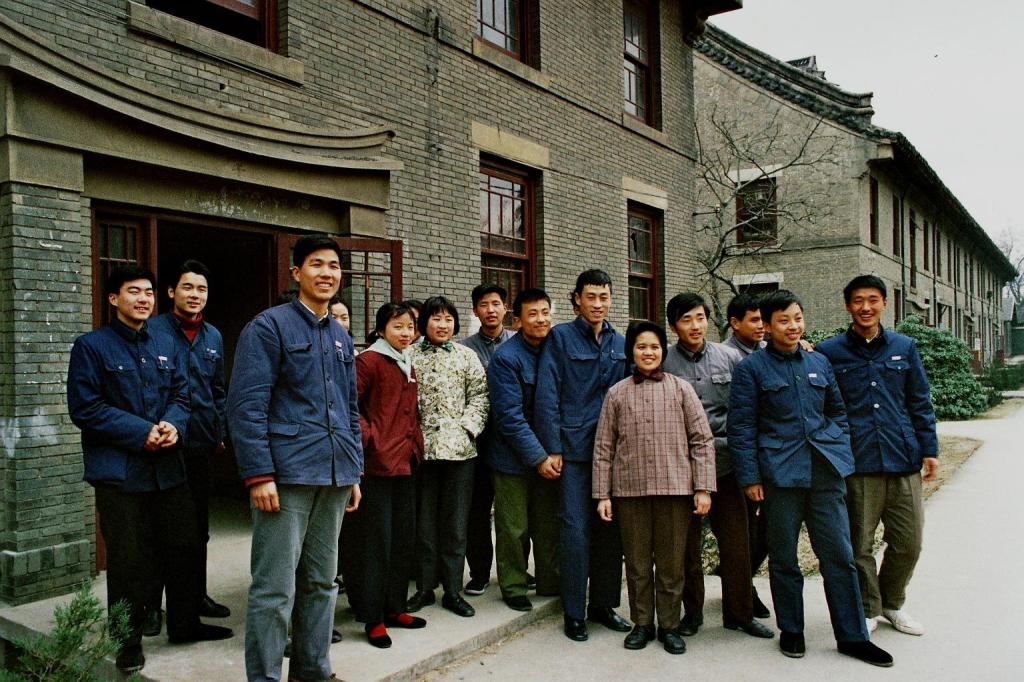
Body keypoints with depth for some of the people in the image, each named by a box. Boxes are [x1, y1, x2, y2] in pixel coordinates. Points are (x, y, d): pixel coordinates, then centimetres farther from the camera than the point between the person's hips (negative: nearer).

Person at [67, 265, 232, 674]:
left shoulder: (164, 345, 13)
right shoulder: (91, 346, -4)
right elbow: (85, 407, -10)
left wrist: (173, 424, -9)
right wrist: (141, 433, -16)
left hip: (168, 466, 5)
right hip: (119, 470, -5)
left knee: (183, 548, 12)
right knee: (129, 560, 3)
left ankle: (184, 624, 29)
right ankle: (128, 641, 20)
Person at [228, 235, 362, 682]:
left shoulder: (341, 337, 16)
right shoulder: (269, 326, -4)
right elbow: (247, 405, -11)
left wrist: (354, 472, 16)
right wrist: (259, 474, -17)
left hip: (334, 477, 7)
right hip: (286, 476, -7)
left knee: (321, 582, 15)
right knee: (275, 588, -1)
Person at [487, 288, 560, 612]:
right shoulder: (505, 357, -15)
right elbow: (509, 416, -17)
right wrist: (539, 457, -17)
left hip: (548, 456, 5)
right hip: (514, 458, -5)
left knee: (549, 524, 13)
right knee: (514, 528, 5)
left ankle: (550, 582, 29)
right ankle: (514, 587, 22)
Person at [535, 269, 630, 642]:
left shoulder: (620, 343, 12)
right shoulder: (561, 337, -3)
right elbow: (547, 396, -7)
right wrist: (552, 448, -12)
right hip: (574, 449, -5)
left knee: (610, 527, 10)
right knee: (576, 530, -2)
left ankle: (603, 603, 25)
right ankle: (574, 612, 12)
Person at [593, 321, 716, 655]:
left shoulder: (681, 389, 5)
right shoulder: (617, 393, 6)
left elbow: (702, 440, 3)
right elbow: (603, 447, 7)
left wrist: (703, 488, -3)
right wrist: (602, 494, 3)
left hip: (675, 488, 0)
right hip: (630, 489, 1)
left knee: (671, 562, 7)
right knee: (637, 561, 8)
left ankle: (669, 625, 22)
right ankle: (641, 623, 24)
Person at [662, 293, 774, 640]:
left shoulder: (729, 357, 4)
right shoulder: (663, 363, -1)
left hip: (725, 462, 2)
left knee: (736, 541, 6)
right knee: (688, 543, 10)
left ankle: (739, 612, 23)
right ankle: (693, 611, 25)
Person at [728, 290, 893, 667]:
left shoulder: (819, 362, 13)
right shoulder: (752, 368, -1)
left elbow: (837, 411, 21)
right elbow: (741, 427, -4)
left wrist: (843, 454, 9)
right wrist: (749, 477, -8)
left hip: (826, 470, 4)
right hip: (780, 474, -3)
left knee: (839, 553, 6)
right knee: (783, 557, 9)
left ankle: (852, 636, 18)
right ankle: (791, 630, 24)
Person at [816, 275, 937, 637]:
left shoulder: (904, 347, 10)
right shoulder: (829, 352, 1)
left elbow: (920, 403, 14)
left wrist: (929, 449, 10)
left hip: (903, 459, 3)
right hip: (856, 462, -3)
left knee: (908, 541, 8)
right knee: (860, 542, 5)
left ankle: (892, 603, 32)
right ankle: (867, 609, 24)